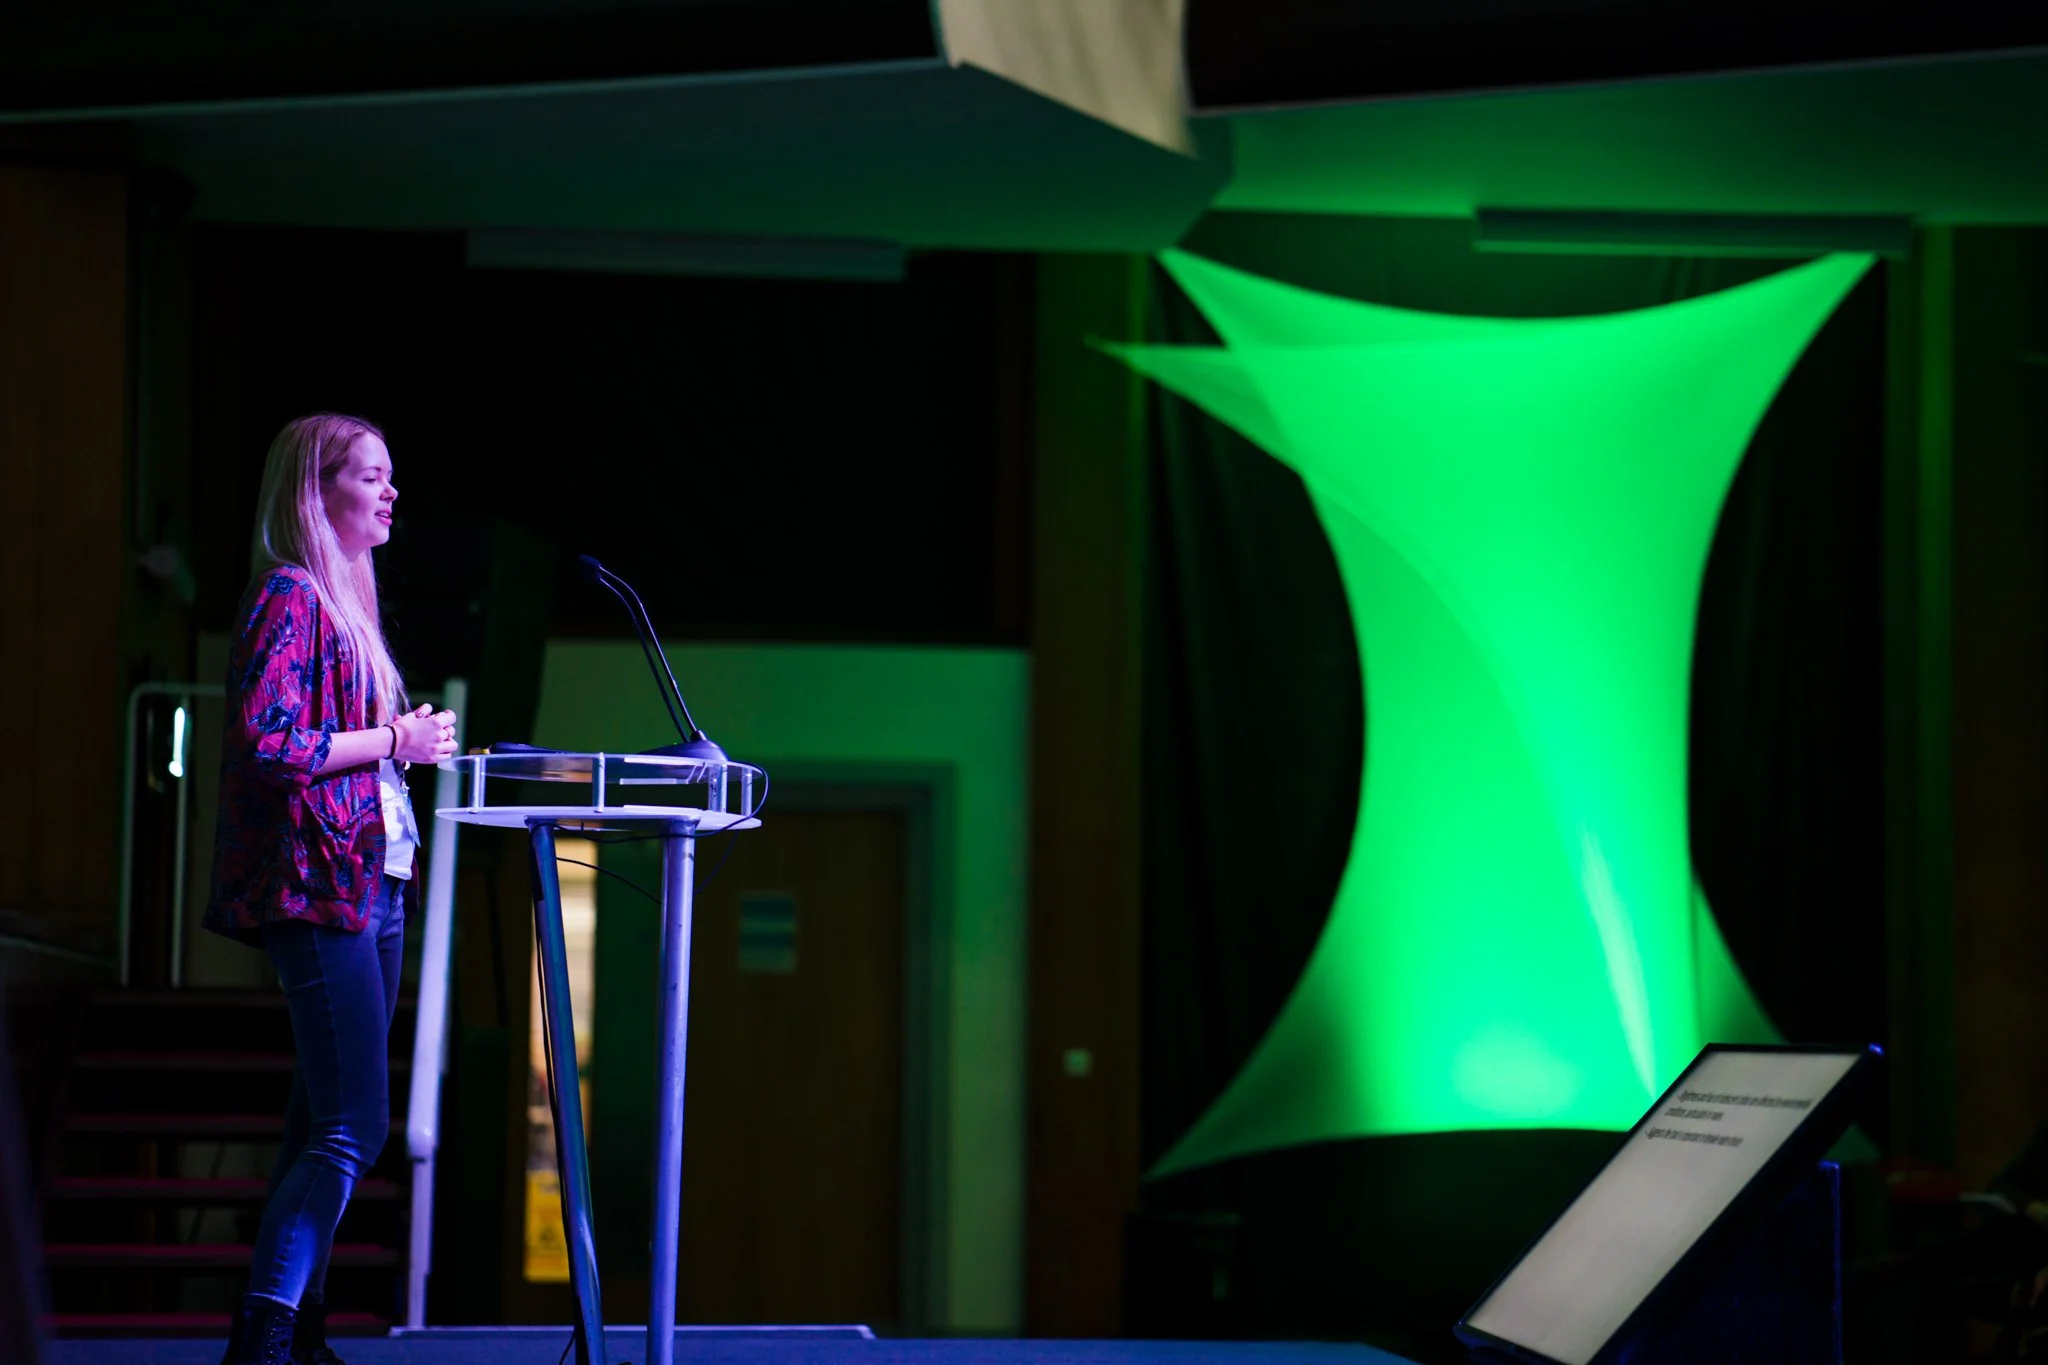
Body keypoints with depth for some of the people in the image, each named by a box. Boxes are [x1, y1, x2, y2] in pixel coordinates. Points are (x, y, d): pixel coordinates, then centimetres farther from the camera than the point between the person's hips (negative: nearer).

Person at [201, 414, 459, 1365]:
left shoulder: (344, 601, 18)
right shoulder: (289, 599, -10)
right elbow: (269, 743, -21)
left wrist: (415, 743, 11)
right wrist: (392, 741, -14)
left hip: (370, 885, 10)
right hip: (318, 890, -10)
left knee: (327, 1125, 11)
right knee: (353, 1127, -14)